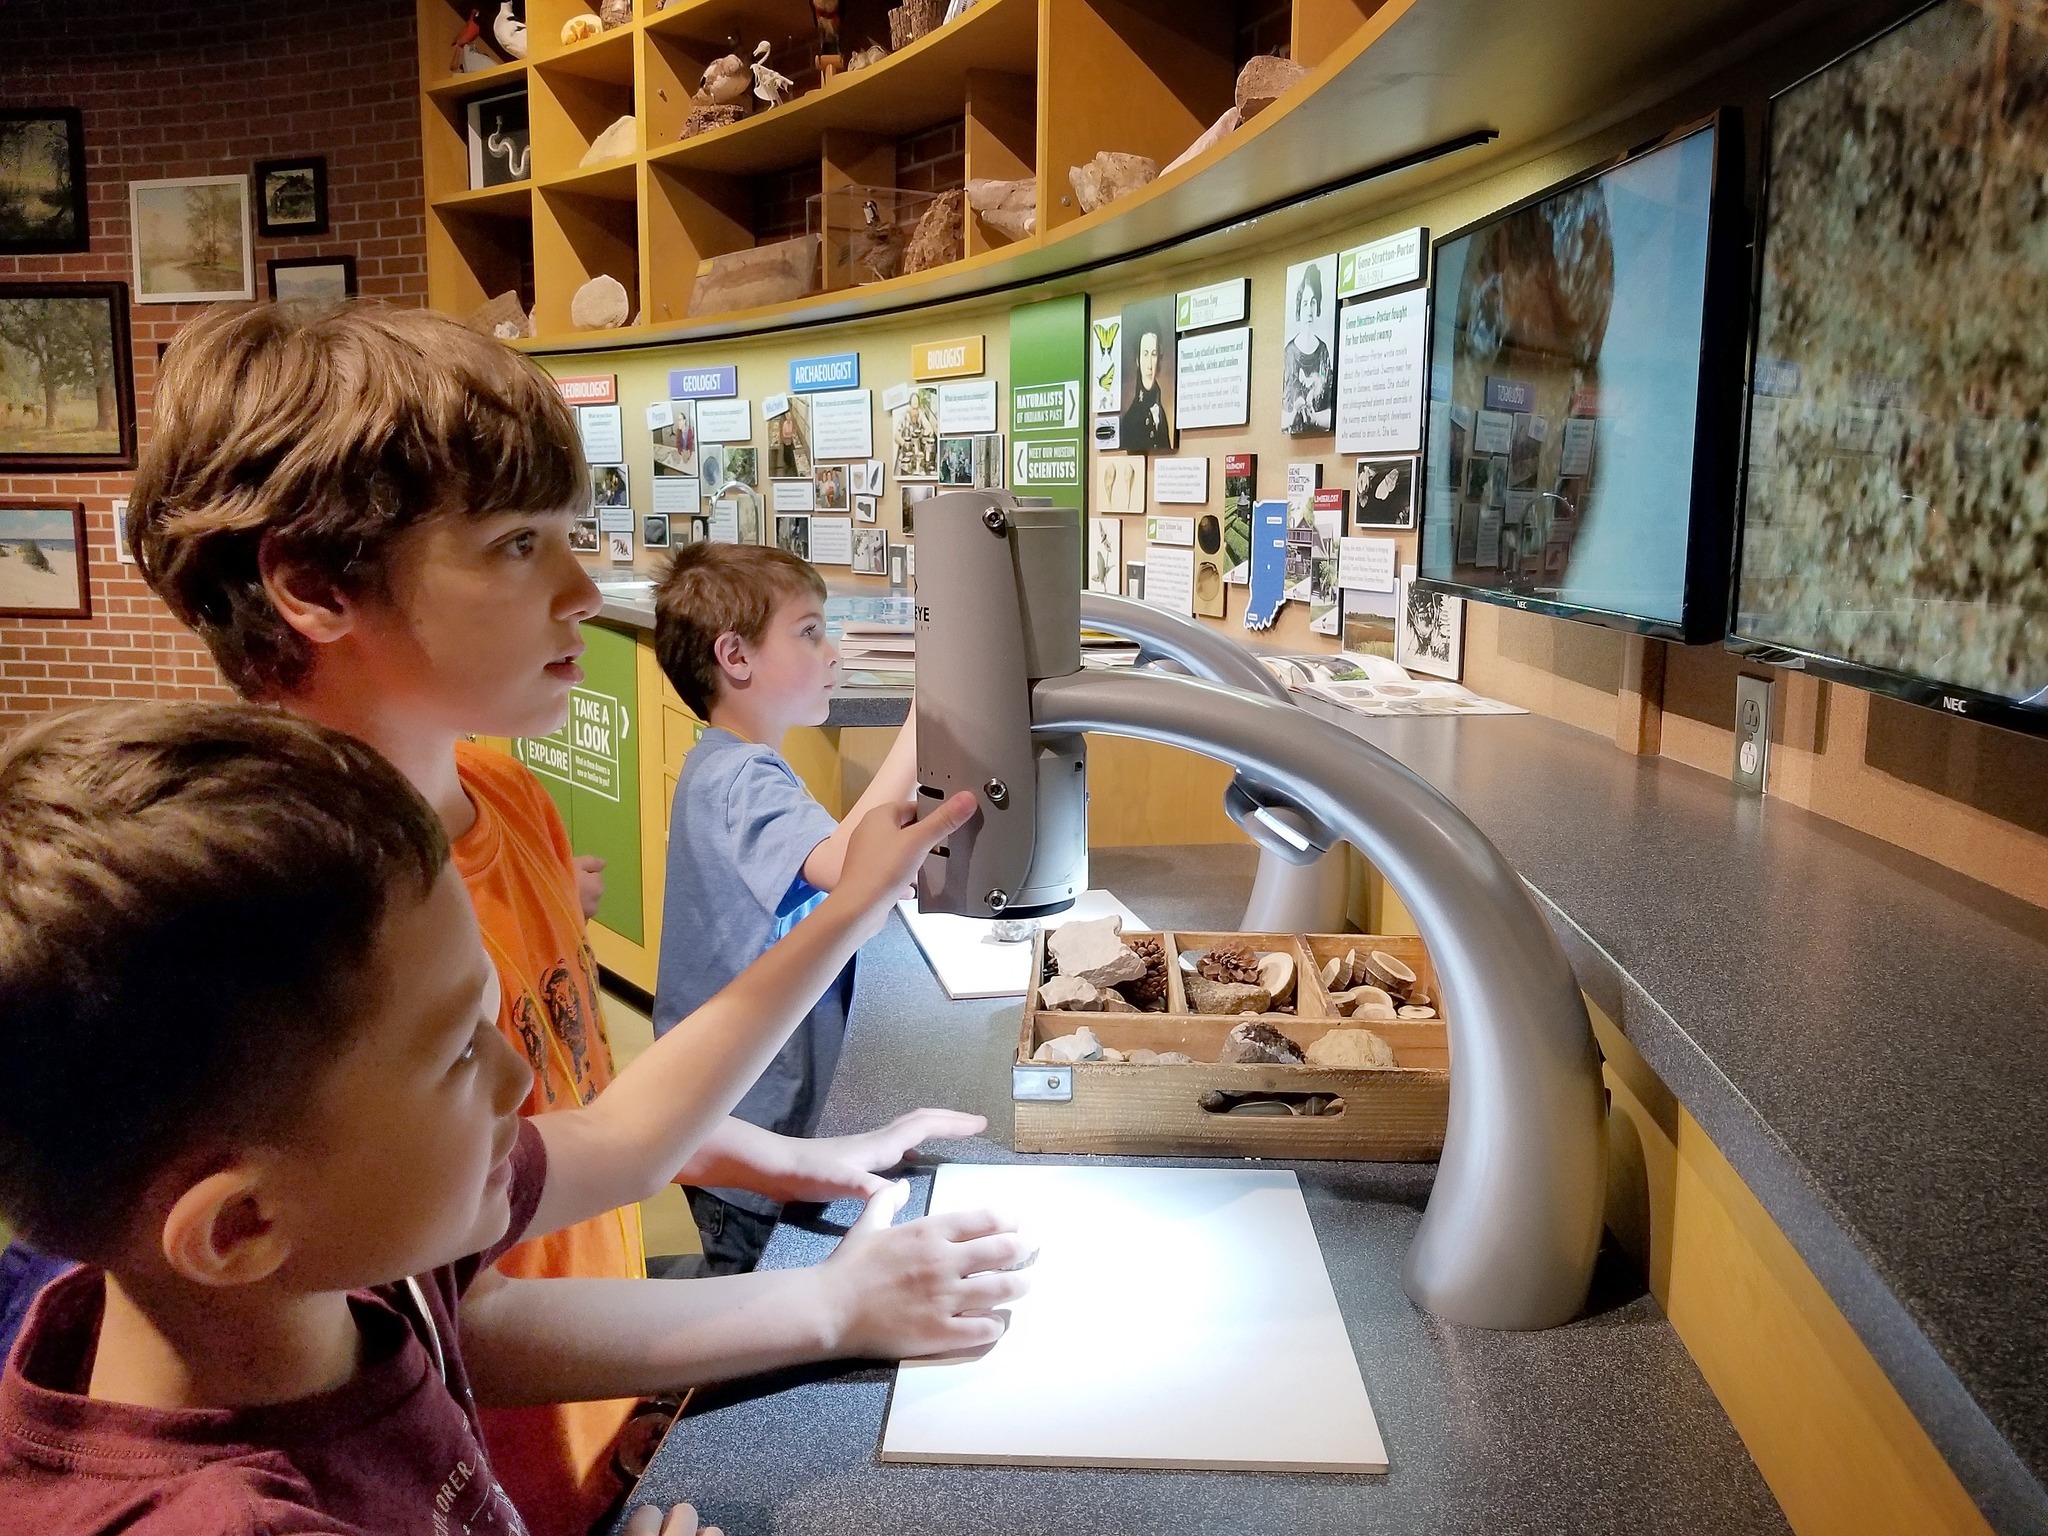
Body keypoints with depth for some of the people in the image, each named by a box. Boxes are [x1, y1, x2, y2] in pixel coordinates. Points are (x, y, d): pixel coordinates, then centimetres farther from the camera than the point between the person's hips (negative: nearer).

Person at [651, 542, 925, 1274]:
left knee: (747, 1296, 22)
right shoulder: (742, 780, -24)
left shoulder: (729, 767, 10)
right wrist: (925, 721, -41)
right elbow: (845, 867, -43)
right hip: (744, 1126, -10)